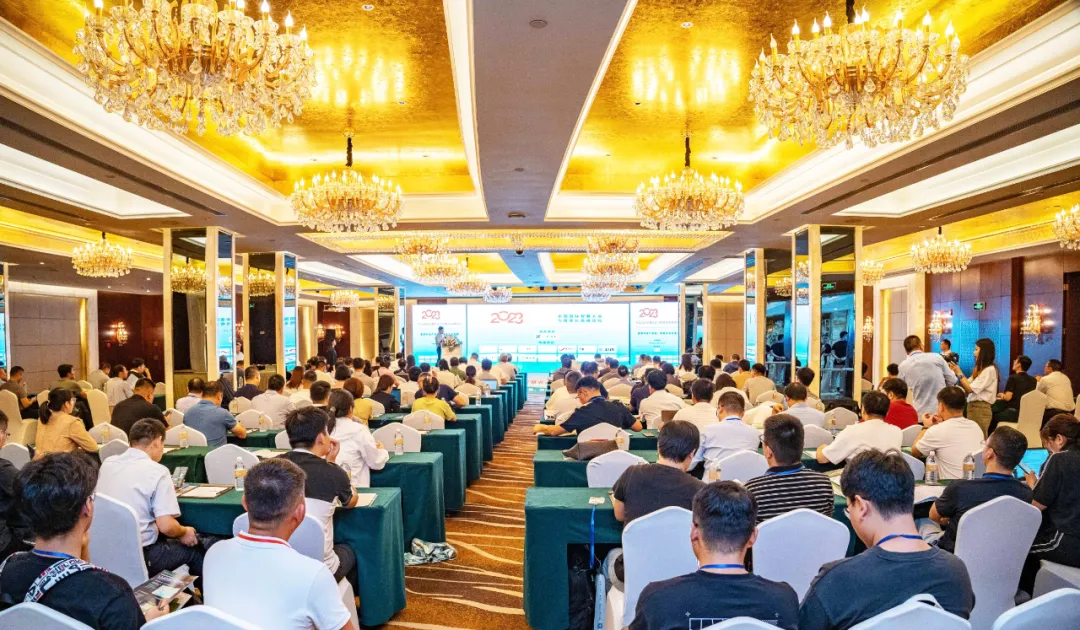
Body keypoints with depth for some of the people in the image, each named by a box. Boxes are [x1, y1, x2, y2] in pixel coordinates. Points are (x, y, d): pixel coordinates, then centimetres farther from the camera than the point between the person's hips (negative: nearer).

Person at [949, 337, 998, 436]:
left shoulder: (989, 369, -13)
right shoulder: (981, 369, 16)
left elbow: (971, 389, -15)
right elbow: (968, 386, 11)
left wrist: (959, 373, -7)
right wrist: (957, 372, 7)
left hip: (980, 408, -9)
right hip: (972, 406, 9)